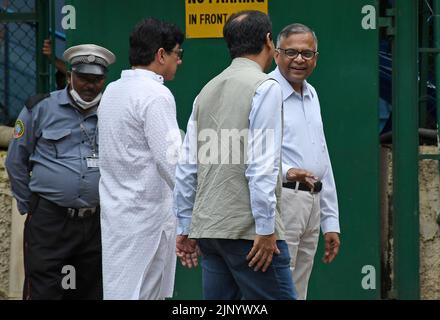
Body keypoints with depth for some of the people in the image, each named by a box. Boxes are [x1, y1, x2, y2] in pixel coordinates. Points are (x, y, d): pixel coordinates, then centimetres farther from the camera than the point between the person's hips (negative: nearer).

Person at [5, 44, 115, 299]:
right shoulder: (40, 109, 2)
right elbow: (16, 161, 9)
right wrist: (29, 207, 9)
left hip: (97, 223, 3)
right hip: (49, 221, -3)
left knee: (90, 292, 8)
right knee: (43, 292, -7)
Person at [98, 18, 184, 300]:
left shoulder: (112, 90, 13)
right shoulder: (156, 95, -14)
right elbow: (170, 159, -18)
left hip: (116, 210, 9)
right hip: (148, 211, -8)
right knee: (137, 294, -7)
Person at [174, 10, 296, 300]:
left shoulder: (207, 91, 15)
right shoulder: (265, 88, -7)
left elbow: (187, 168, 15)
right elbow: (261, 165, -16)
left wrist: (185, 228, 20)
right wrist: (266, 229, -14)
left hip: (207, 227, 8)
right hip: (248, 229, -7)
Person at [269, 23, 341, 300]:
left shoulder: (311, 95, 19)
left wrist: (331, 222, 21)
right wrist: (287, 171, -39)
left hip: (312, 203, 8)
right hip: (281, 201, -8)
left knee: (298, 293, 8)